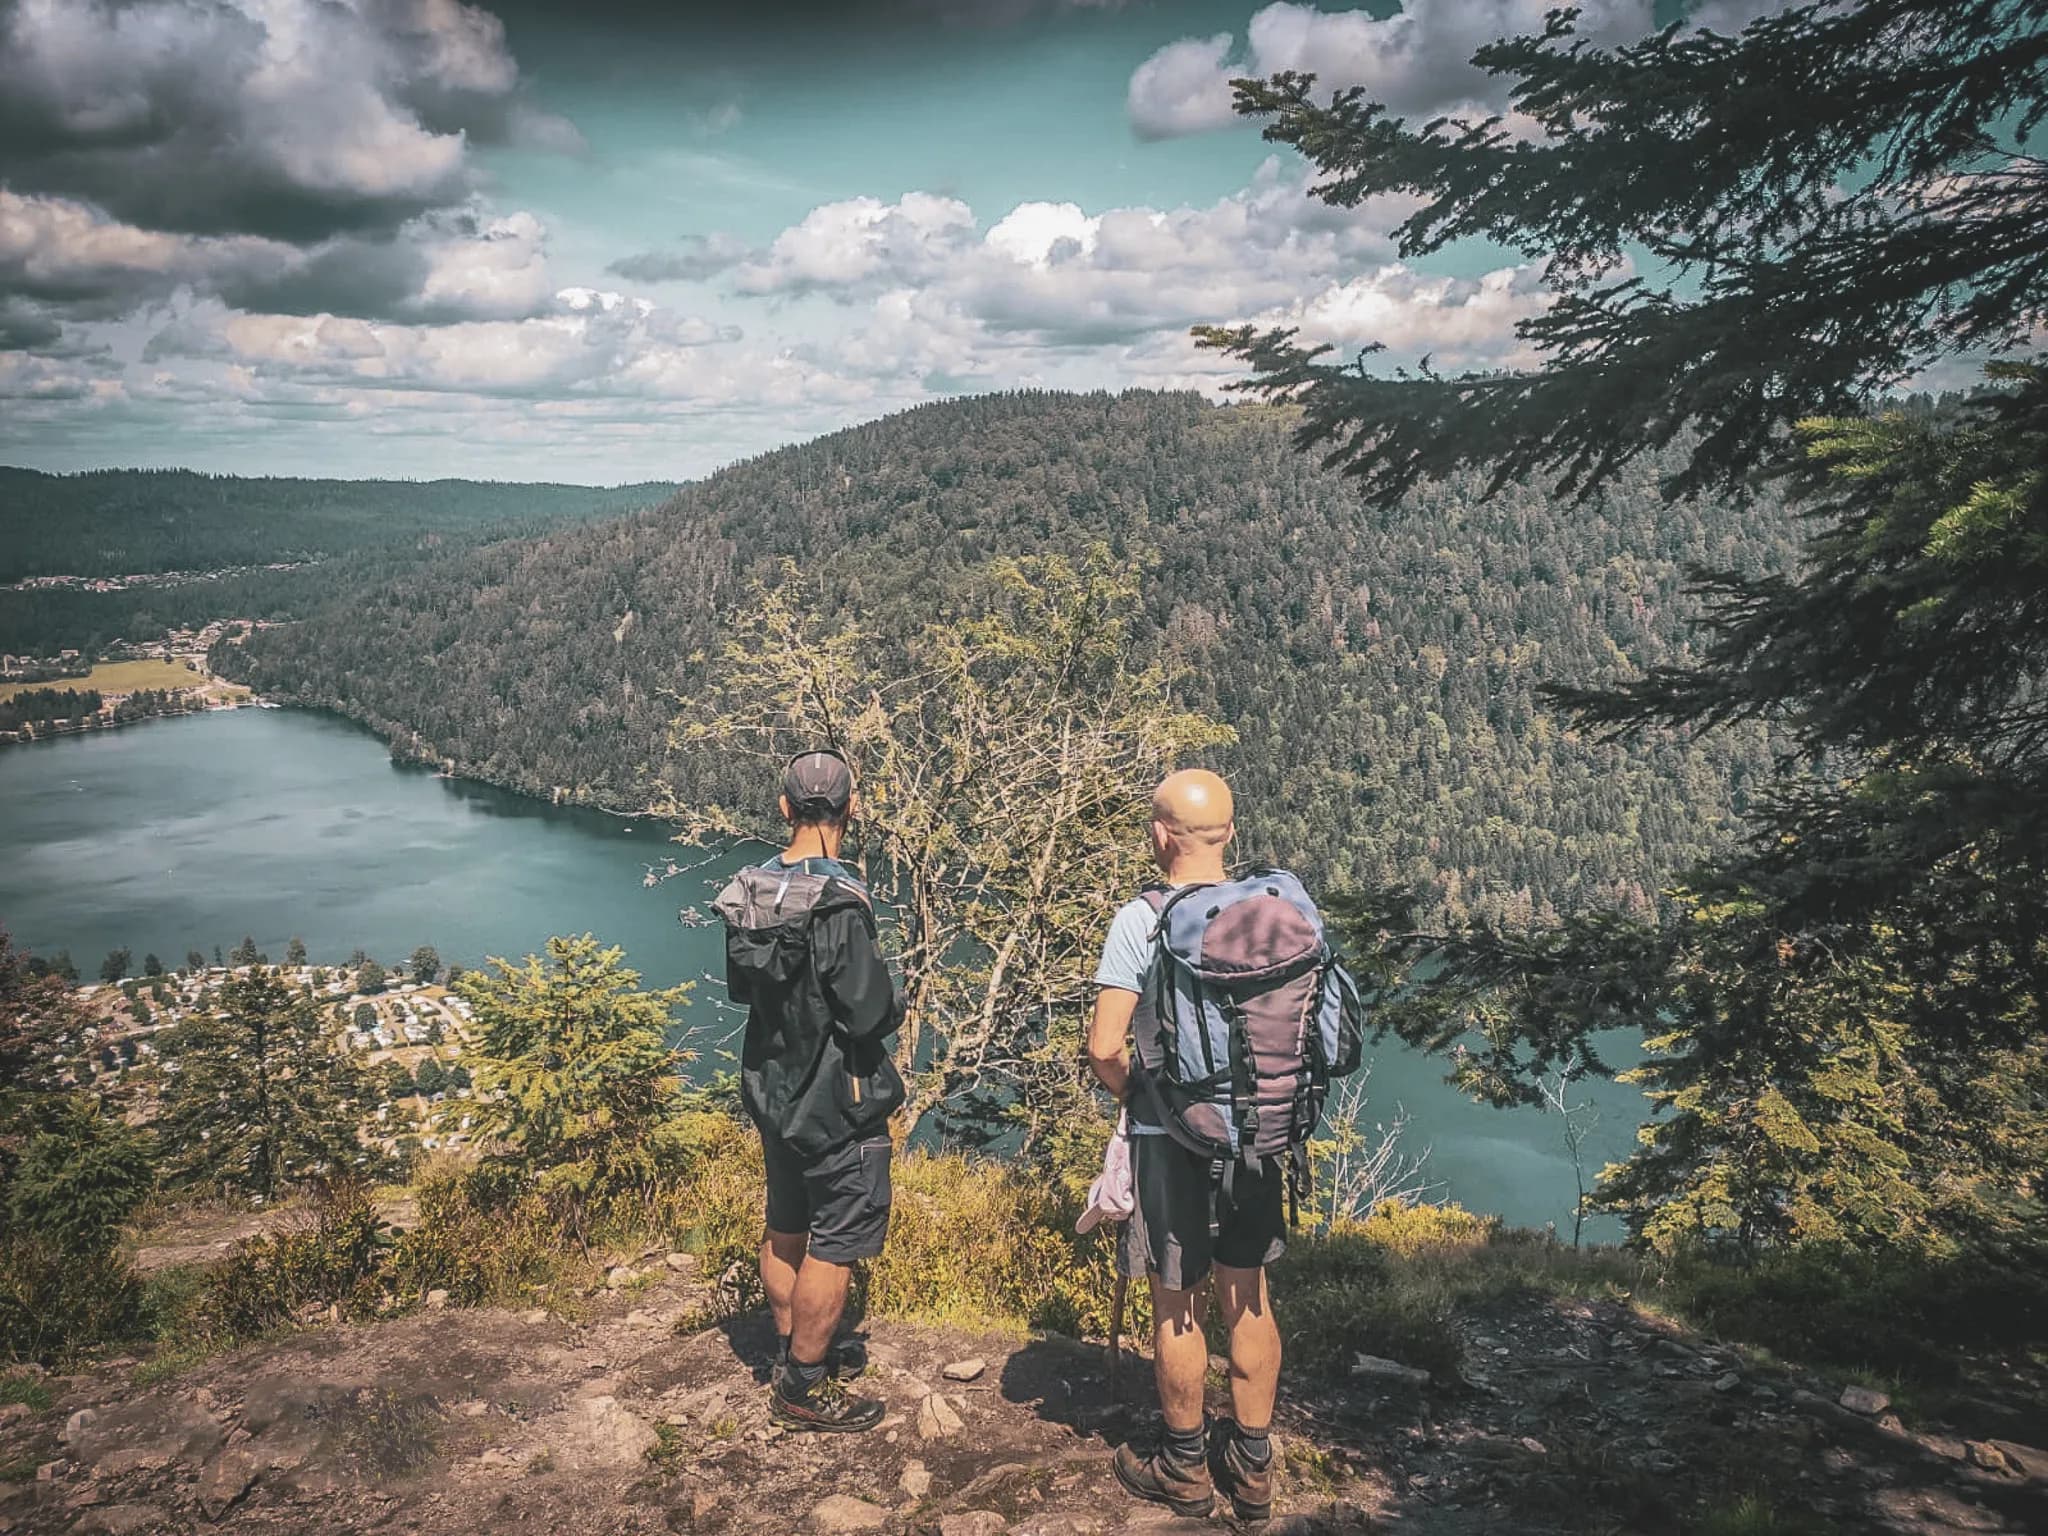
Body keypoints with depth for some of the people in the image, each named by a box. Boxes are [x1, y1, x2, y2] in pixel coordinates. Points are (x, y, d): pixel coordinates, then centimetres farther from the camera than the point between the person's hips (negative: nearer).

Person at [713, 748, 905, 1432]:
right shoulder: (839, 902, -25)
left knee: (786, 1231, 21)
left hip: (772, 1089, 8)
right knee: (834, 1245, 5)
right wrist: (892, 998, -3)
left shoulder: (750, 891, -1)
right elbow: (870, 1012, -24)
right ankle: (804, 1389, 16)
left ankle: (793, 1355, 38)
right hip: (837, 1100, -8)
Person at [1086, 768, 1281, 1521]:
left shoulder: (1143, 920, -16)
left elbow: (1102, 1046, -20)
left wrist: (1131, 1092, -1)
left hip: (1172, 1139, -4)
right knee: (1249, 1297, 16)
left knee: (1178, 1303, 11)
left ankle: (1185, 1468, 27)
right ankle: (1253, 1466, 29)